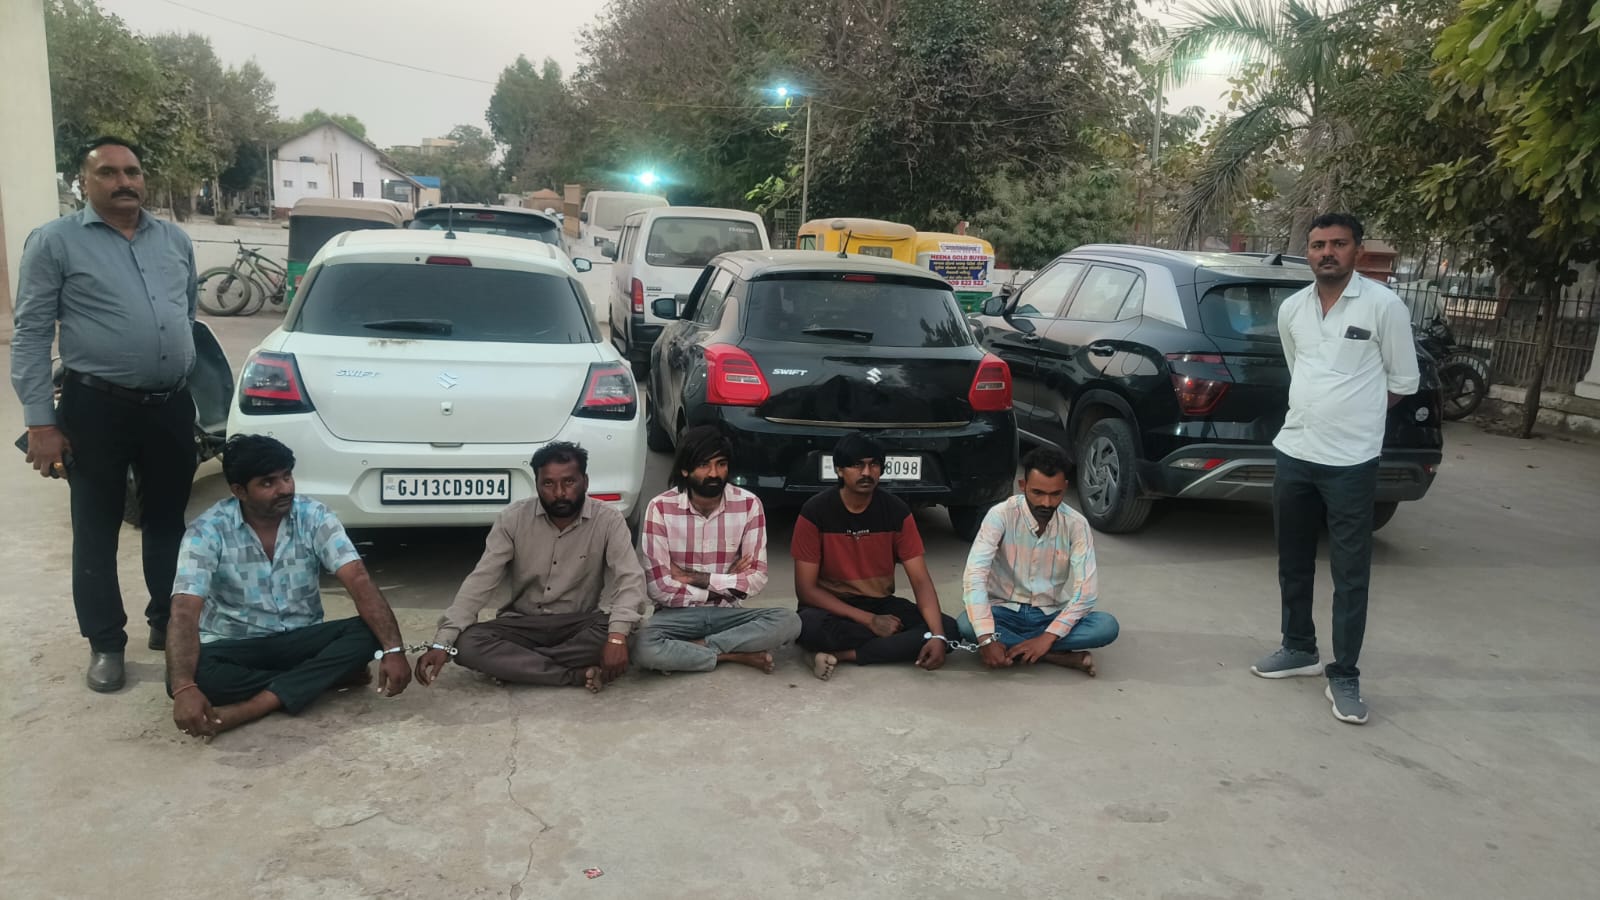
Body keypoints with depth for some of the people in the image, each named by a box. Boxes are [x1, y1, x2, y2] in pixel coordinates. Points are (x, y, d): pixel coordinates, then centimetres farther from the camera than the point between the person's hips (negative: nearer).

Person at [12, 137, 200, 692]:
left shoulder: (175, 240, 10)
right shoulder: (54, 242, -5)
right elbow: (31, 334, -6)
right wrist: (40, 422, -10)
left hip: (171, 405, 4)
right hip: (96, 407, -4)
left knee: (168, 521, 14)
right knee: (97, 532, 5)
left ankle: (167, 623, 29)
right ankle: (105, 644, 17)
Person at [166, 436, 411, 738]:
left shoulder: (314, 517, -10)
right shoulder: (207, 531, -15)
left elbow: (359, 581, -19)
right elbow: (185, 613, -25)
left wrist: (393, 650, -33)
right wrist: (184, 688, -42)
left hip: (301, 641, 2)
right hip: (235, 647, -1)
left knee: (366, 633, -26)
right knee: (191, 675, -34)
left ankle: (248, 709, -31)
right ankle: (328, 676, -21)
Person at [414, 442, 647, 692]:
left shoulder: (608, 520, -12)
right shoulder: (514, 518, -8)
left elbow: (630, 578, -21)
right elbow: (481, 580, -11)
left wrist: (617, 636, -39)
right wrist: (443, 641, -22)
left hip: (580, 624, -1)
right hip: (522, 622, 1)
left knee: (610, 629, -35)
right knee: (467, 644, -27)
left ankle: (513, 665, -20)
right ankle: (578, 675, -28)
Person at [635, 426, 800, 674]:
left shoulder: (748, 505, -7)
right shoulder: (660, 508, -12)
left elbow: (756, 579, -8)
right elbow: (658, 587, -14)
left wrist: (696, 578, -15)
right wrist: (725, 584, -10)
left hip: (727, 612, 2)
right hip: (678, 614, -2)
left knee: (788, 622, -26)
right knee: (647, 649, -35)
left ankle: (695, 648, -17)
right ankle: (739, 656, -16)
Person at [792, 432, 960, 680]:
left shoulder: (897, 511, -7)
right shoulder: (815, 511, -14)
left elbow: (921, 580, -9)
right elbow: (805, 589, -15)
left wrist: (938, 636, -28)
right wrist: (868, 620, -22)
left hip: (880, 603, 3)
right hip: (832, 607, -3)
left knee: (947, 627, -22)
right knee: (809, 626, -38)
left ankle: (842, 655, -23)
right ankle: (895, 644, -17)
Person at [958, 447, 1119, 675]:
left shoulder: (1076, 524, -11)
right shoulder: (1001, 515, -17)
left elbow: (1087, 590, -16)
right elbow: (974, 576, -25)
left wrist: (1047, 637, -28)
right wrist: (987, 639, -36)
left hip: (1052, 615, 1)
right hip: (1006, 611, -1)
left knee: (1107, 626, -25)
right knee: (966, 625, -34)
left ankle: (1010, 645, -20)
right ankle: (1059, 656, -23)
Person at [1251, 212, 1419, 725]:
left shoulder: (1383, 306, -8)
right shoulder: (1291, 309, 6)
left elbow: (1404, 381, 0)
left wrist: (1355, 413, 5)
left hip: (1352, 462, -5)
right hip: (1294, 454, 5)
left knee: (1351, 574, 0)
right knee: (1293, 563, 15)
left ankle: (1344, 677, 8)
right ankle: (1299, 649, 32)